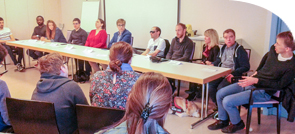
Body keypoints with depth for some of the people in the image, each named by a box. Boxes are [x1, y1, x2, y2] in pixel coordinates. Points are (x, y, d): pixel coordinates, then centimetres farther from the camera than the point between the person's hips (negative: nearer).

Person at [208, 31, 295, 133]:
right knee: (220, 94, 2)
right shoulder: (273, 49, -2)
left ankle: (237, 124, 10)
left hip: (262, 92, -8)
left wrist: (256, 80, -23)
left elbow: (279, 85, -18)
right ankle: (223, 121, 23)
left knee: (227, 101, -20)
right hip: (251, 82, 8)